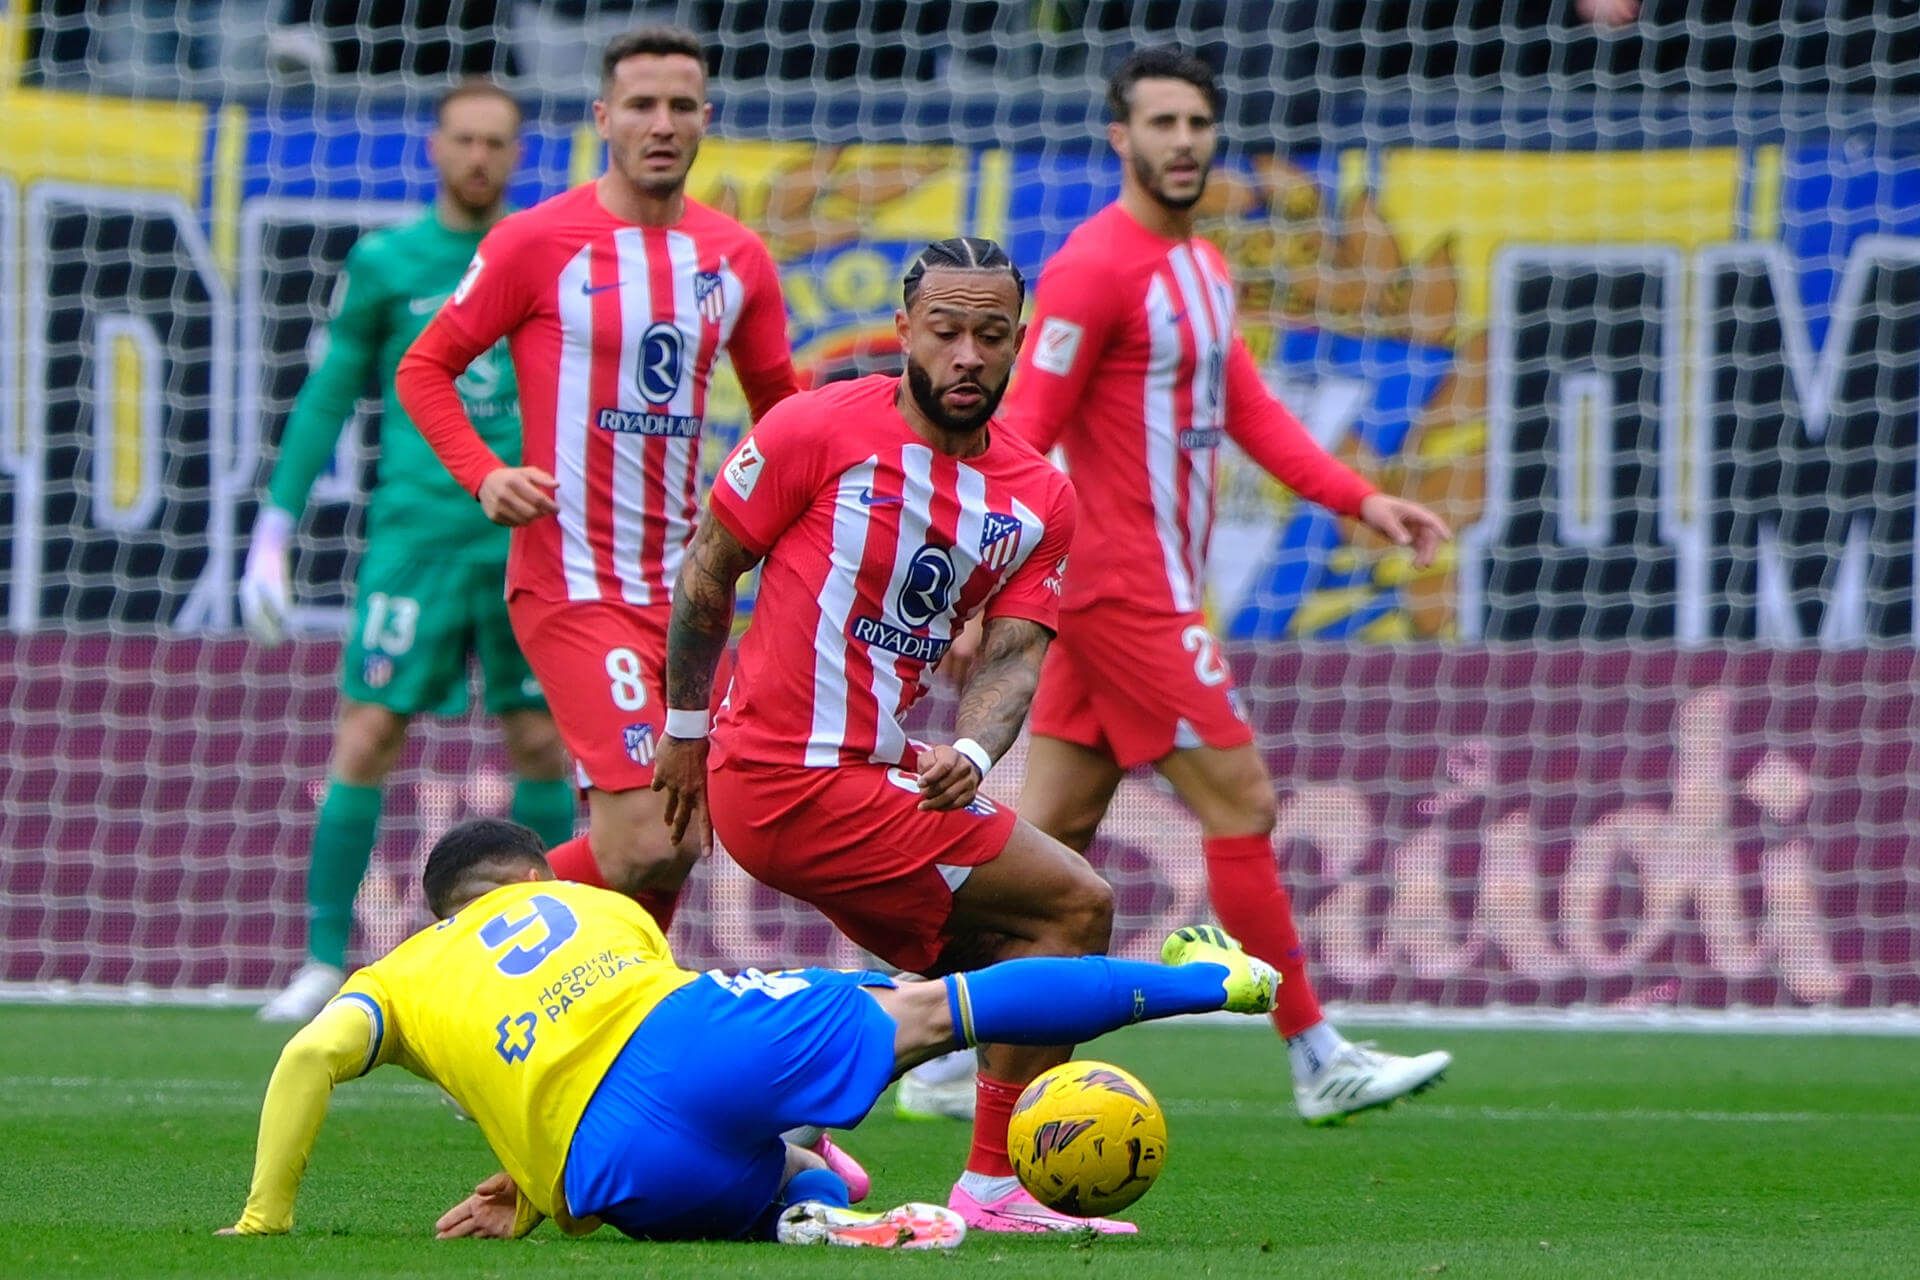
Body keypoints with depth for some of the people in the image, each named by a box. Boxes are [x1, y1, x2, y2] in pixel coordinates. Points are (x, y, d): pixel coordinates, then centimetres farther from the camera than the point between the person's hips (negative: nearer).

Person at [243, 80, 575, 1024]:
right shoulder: (386, 263, 4)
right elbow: (329, 395, 7)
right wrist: (274, 529, 4)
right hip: (415, 529, -2)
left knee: (540, 744, 2)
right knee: (367, 735, -8)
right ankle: (324, 962, -4)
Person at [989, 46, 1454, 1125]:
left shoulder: (1204, 269, 16)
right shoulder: (1096, 266, -14)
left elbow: (1251, 411, 18)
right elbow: (1023, 433, -17)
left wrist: (1361, 500, 7)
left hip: (1153, 593, 9)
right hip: (1126, 589, -9)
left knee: (1055, 829, 9)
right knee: (1241, 802, -6)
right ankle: (1318, 1060, -1)